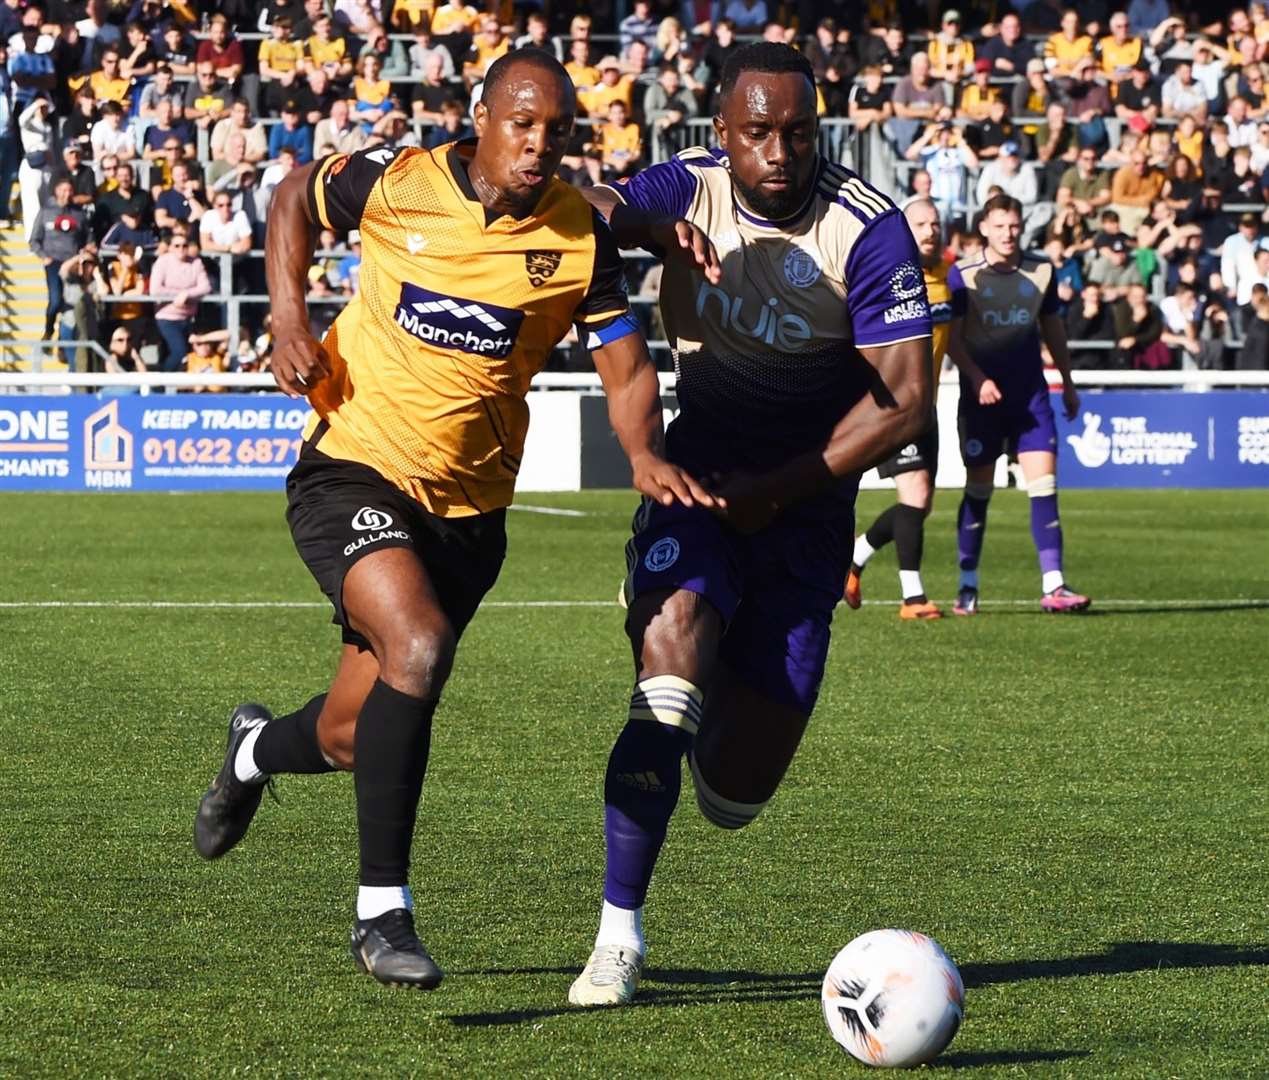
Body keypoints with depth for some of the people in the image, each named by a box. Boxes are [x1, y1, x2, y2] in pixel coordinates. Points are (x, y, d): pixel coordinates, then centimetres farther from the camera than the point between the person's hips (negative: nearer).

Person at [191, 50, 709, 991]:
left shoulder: (580, 236, -5)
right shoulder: (398, 182, -9)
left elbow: (627, 367, 0)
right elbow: (295, 198, 10)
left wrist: (646, 453, -21)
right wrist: (289, 323, -1)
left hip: (469, 508, 4)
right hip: (355, 475, -3)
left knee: (350, 741, 9)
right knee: (418, 646, -31)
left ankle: (258, 748, 49)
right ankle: (383, 913, -20)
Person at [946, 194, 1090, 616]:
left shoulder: (1040, 271, 6)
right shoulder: (965, 276, -3)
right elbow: (952, 338, -5)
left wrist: (1067, 382, 22)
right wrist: (977, 378, -19)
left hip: (1031, 394, 2)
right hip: (982, 395, -2)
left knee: (1044, 482, -8)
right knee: (978, 489, 3)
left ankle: (1053, 586, -11)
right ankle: (968, 586, 14)